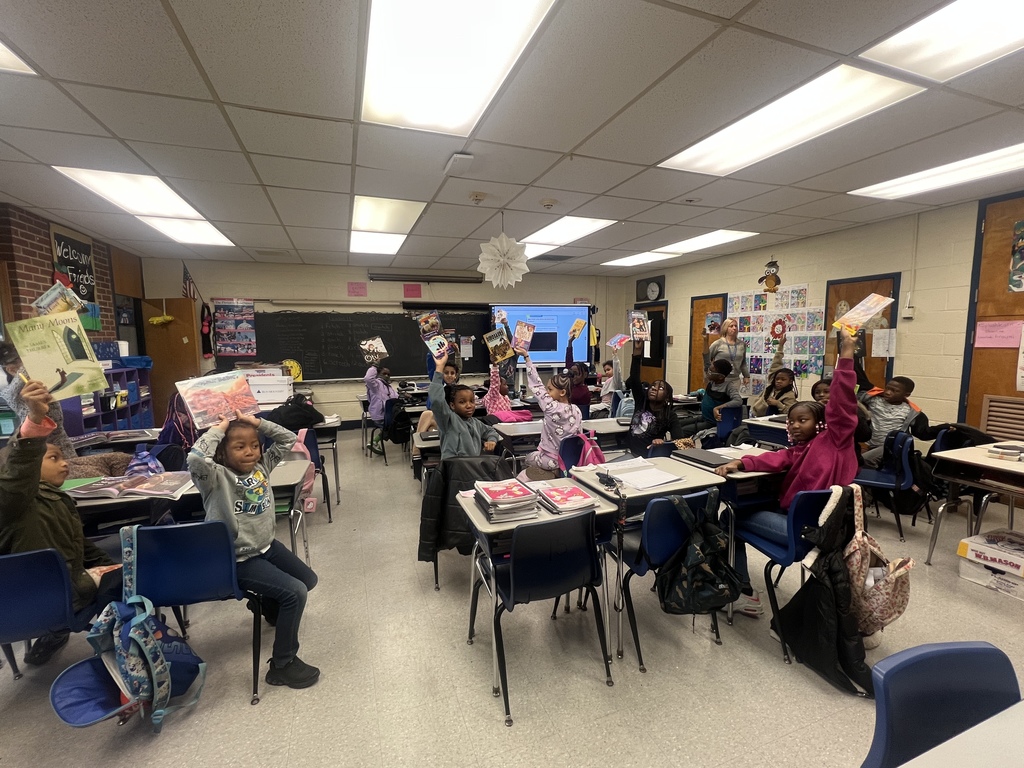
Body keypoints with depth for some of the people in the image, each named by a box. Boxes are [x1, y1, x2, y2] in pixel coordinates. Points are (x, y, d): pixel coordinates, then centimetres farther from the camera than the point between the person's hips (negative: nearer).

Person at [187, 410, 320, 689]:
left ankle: (271, 606, 52)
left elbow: (289, 439, 1)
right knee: (295, 593, -18)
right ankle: (282, 664, 0)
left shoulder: (262, 466, -1)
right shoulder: (217, 477, -19)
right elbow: (196, 459, -40)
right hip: (238, 560, -8)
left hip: (267, 546, 8)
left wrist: (256, 422, -8)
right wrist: (217, 429, -26)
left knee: (308, 580, 21)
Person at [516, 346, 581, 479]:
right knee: (534, 454, 31)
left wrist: (526, 357, -15)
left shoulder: (552, 408, -24)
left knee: (526, 459, 25)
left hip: (552, 461, -6)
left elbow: (536, 385, -19)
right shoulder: (576, 410, -6)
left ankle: (550, 474, 14)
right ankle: (557, 473, 20)